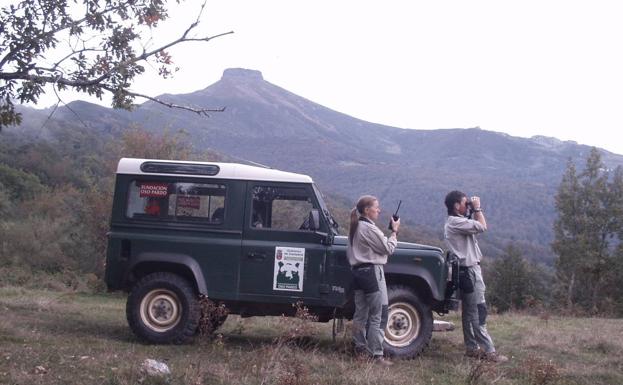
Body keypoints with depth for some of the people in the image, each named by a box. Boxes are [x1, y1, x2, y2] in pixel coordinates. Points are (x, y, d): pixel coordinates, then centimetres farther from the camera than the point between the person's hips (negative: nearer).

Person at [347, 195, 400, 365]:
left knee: (361, 313, 14)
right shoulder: (369, 228, -16)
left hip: (358, 272, 10)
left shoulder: (355, 227, 13)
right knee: (378, 316, -6)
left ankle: (360, 347, 21)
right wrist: (394, 231, -1)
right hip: (372, 272, -10)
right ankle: (376, 355, -6)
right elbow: (388, 249, -12)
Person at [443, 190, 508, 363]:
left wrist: (474, 211, 13)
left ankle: (472, 347, 20)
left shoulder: (457, 221, 16)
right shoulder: (455, 222, -17)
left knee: (469, 312, 14)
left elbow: (477, 226, 21)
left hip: (468, 269, 11)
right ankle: (489, 351, -10)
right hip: (469, 270, -11)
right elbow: (482, 227, -19)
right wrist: (477, 208, -9)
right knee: (478, 312, -10)